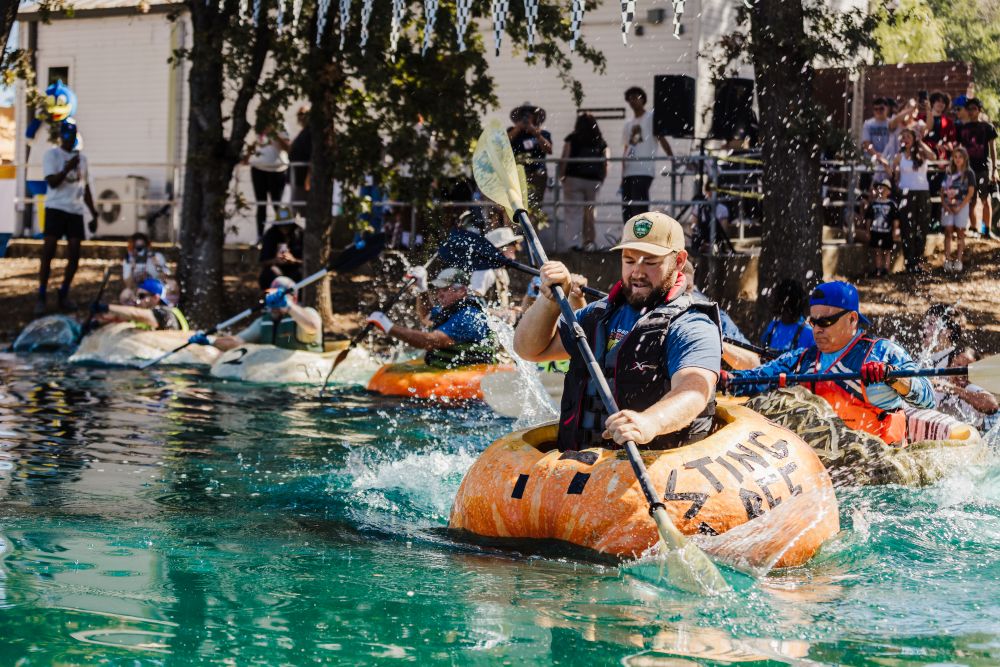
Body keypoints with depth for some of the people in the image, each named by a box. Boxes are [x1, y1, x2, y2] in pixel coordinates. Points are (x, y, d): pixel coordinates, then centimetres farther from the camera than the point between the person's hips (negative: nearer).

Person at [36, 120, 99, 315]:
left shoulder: (81, 158, 16)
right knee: (48, 251, -9)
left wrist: (94, 214, 18)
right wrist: (68, 168, -29)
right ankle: (41, 297, -6)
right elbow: (52, 181, -13)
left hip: (76, 211, 5)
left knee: (75, 254, 0)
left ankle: (64, 295, 12)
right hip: (56, 208, -5)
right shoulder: (52, 154, -1)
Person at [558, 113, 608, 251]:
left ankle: (577, 242, -11)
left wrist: (561, 176, 2)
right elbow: (606, 163, 5)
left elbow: (564, 160, -6)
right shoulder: (601, 142, 8)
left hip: (574, 178, -3)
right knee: (589, 211, 13)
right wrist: (602, 179, 15)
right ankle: (590, 241, 14)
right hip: (594, 181, 3)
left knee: (574, 211, -1)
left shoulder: (572, 139, 1)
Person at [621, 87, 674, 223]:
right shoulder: (628, 125, 23)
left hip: (643, 171, -7)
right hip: (629, 172, 7)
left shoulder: (651, 117, 4)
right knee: (627, 211, 4)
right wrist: (622, 177, 15)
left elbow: (662, 139, -5)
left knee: (639, 208, -14)